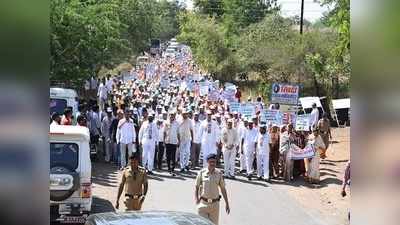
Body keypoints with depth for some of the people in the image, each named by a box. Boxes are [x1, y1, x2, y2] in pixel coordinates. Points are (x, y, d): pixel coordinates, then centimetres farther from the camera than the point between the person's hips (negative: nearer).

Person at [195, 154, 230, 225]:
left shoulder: (219, 173, 0)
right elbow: (196, 187, 2)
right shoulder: (202, 173, -4)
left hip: (215, 204, 2)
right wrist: (196, 200, -11)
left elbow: (223, 189, 7)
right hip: (203, 203, -1)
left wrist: (227, 204, 6)